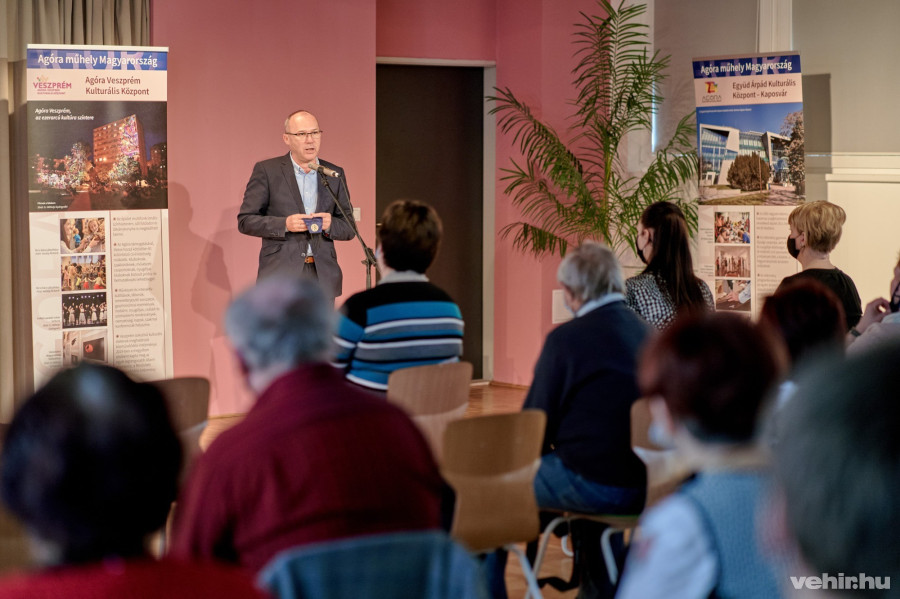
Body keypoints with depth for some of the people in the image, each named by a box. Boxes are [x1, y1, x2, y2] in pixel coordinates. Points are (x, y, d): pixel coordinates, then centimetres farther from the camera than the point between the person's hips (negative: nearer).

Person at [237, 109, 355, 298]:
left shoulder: (335, 174, 12)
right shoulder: (266, 171, 2)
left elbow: (349, 228, 14)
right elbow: (245, 221, -1)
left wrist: (330, 225, -9)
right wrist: (284, 224, -16)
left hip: (322, 276, 4)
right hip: (281, 274, -3)